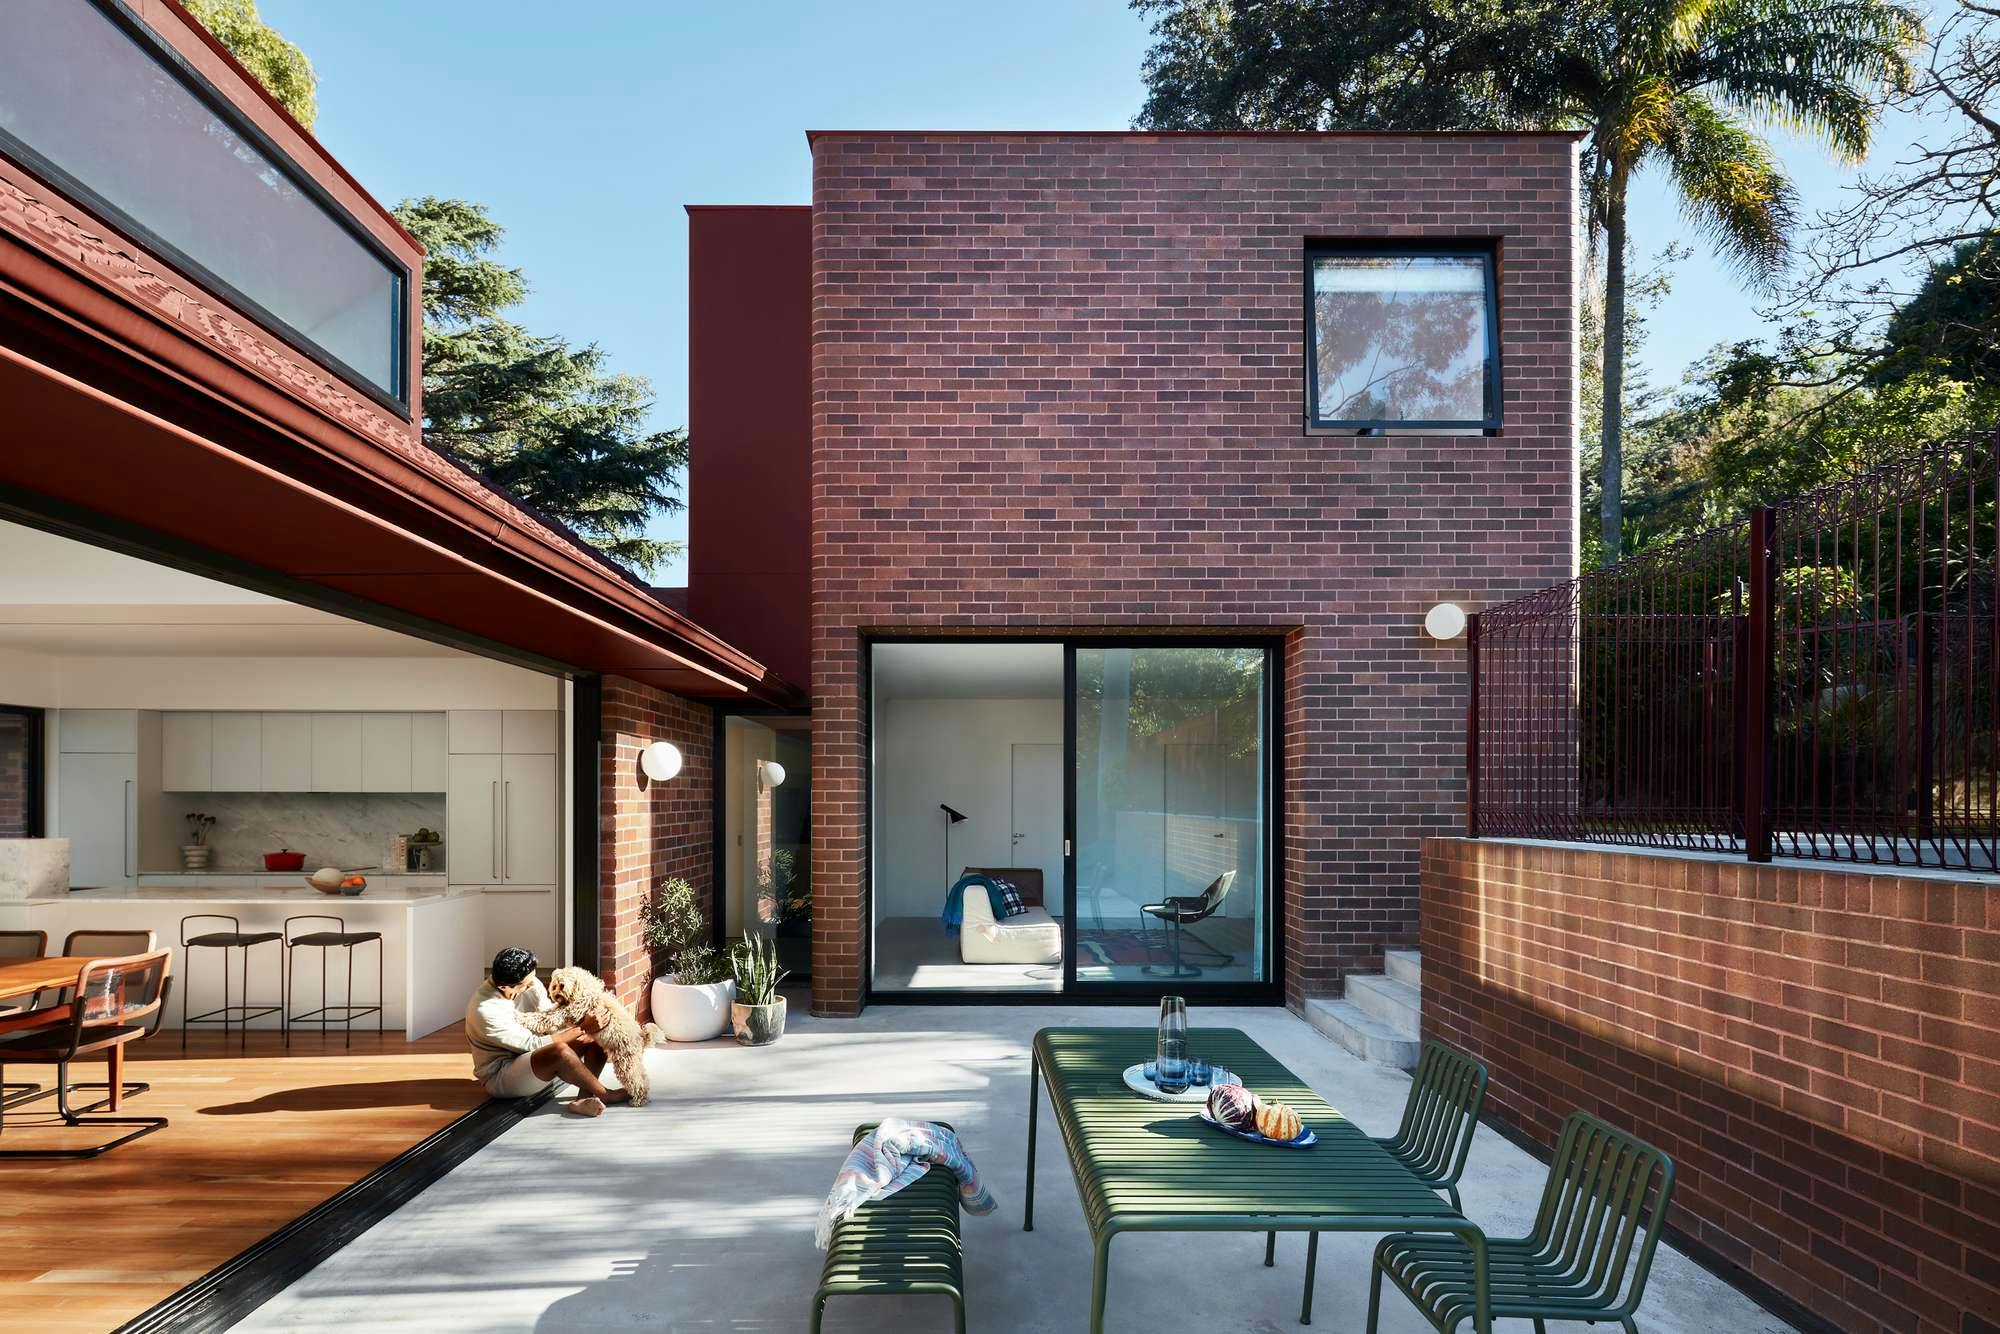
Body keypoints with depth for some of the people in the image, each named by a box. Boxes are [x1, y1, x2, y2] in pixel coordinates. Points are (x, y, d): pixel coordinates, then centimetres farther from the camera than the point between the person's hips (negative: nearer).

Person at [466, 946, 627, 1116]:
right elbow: (533, 1044, -25)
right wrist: (581, 1029, -24)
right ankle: (606, 1095, -15)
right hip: (499, 1078, -8)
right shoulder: (485, 1011, -28)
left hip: (530, 1055, 8)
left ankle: (583, 1098, -22)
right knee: (560, 1051, -35)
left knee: (595, 1038, -7)